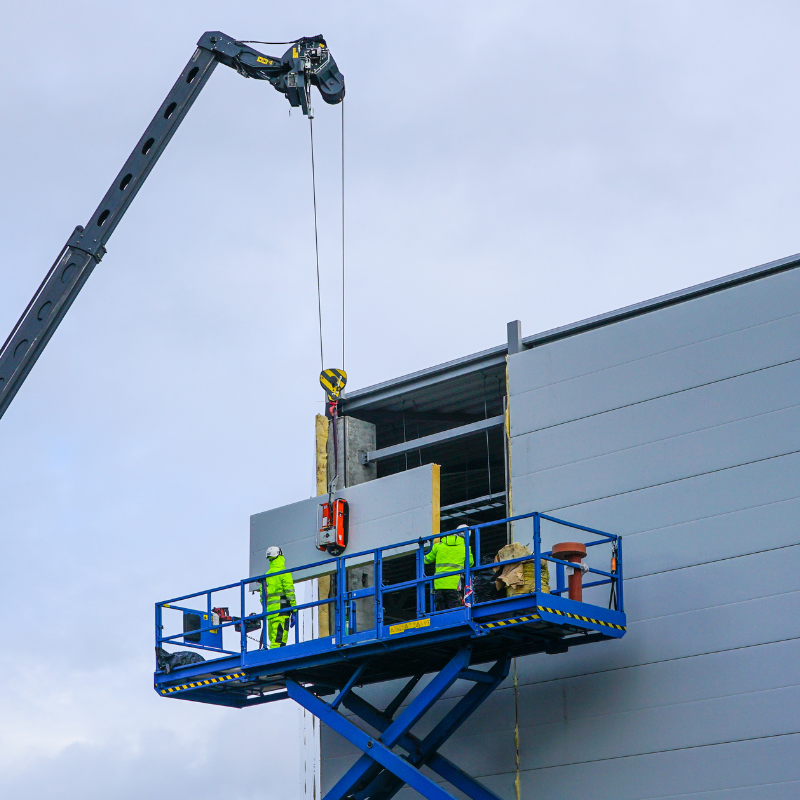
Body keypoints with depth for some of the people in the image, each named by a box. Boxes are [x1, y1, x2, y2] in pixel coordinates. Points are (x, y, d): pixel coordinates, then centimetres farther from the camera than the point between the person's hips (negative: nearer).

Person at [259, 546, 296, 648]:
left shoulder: (265, 576, 18)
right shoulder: (284, 573, -2)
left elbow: (262, 596, 17)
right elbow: (289, 592, -8)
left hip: (269, 611, 6)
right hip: (281, 608, -6)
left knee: (273, 638, 8)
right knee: (279, 639, -13)